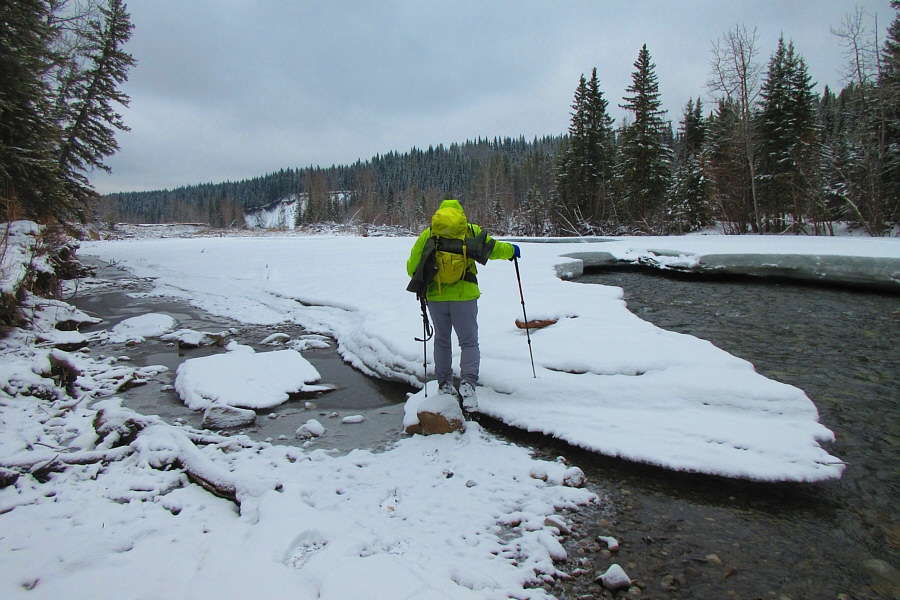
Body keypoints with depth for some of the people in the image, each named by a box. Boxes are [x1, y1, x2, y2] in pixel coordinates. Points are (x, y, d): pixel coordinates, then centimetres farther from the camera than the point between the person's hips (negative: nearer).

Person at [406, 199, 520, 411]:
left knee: (442, 341, 18)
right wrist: (511, 250, 35)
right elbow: (494, 248, 15)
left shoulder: (428, 234, 5)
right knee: (469, 342, 6)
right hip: (465, 295, -2)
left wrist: (422, 282, 20)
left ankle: (444, 384, 23)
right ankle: (468, 382, -12)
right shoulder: (472, 231, 3)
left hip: (436, 296, 2)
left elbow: (412, 266, 1)